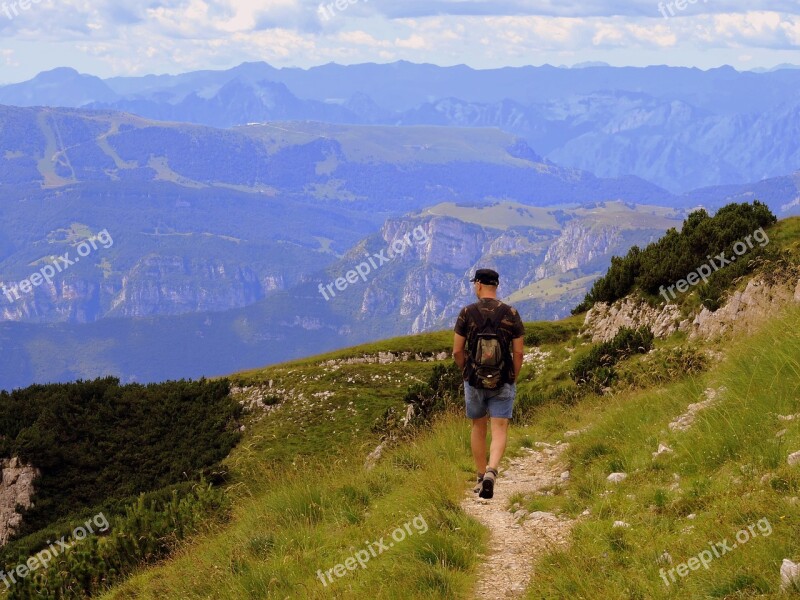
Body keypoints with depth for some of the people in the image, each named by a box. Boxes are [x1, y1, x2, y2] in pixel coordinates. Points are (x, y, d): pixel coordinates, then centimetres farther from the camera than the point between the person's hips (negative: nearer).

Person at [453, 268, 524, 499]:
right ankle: (491, 472, -25)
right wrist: (513, 379, 10)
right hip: (503, 382, -1)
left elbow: (457, 351, -4)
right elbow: (518, 352, -4)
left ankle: (480, 478, 22)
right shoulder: (511, 314, -4)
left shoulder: (467, 313, -6)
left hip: (474, 380, 1)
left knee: (478, 427, 18)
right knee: (499, 430, -1)